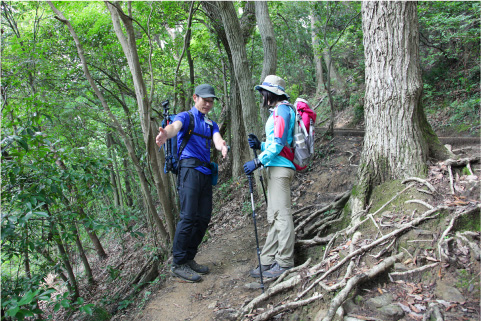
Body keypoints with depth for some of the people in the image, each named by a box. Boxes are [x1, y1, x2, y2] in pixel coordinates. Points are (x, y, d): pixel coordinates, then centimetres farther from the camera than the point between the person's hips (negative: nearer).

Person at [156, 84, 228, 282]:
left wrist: (222, 146, -25)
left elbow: (217, 139, 2)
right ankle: (178, 264, -5)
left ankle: (189, 259, 16)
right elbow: (175, 126, -19)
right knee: (188, 217, -13)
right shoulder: (186, 117, 6)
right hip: (190, 168, -7)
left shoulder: (211, 124, 24)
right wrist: (165, 134, -45)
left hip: (206, 173, 7)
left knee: (204, 218, 5)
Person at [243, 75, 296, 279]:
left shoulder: (282, 110, -7)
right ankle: (268, 261, 14)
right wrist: (260, 145, 13)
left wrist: (258, 162, -18)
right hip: (275, 168, 10)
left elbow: (278, 143, -17)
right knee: (273, 217, 9)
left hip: (280, 168, -10)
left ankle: (284, 262, 1)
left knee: (281, 215, -7)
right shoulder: (276, 112, 24)